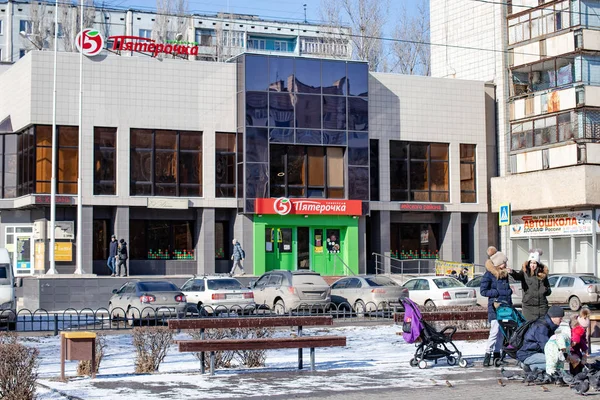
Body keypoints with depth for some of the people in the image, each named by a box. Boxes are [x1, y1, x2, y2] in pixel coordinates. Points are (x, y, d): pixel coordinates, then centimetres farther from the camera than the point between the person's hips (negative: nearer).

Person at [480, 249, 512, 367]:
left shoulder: (505, 274, 14)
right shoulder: (489, 275, -6)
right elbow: (483, 291, -10)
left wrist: (511, 306, 16)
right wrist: (499, 292, -13)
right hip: (495, 306, -7)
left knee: (502, 332, 8)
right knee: (495, 331, -14)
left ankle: (497, 354, 14)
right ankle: (488, 355, -9)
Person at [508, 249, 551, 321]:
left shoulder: (543, 274, 7)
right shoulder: (525, 272, -1)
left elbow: (549, 291, 17)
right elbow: (517, 276, -25)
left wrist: (547, 290, -6)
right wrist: (512, 272, -46)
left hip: (542, 306, 3)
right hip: (528, 306, -3)